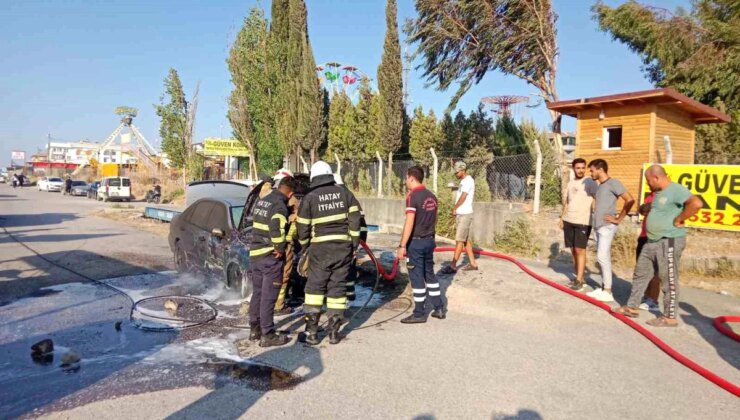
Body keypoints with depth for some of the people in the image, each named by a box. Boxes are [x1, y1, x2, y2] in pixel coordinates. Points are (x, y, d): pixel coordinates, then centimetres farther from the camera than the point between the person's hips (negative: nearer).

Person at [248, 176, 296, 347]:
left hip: (254, 253, 8)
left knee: (258, 292, 18)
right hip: (270, 256, -8)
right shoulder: (280, 206, -16)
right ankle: (267, 335, 4)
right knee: (268, 296, -2)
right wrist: (280, 248, -17)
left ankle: (254, 329, 28)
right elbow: (276, 228, -30)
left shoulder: (261, 201, 12)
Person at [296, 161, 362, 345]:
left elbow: (302, 227, 1)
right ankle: (334, 331, 14)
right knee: (338, 287, 10)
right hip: (343, 247, 2)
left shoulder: (309, 198, -2)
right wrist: (354, 244, 8)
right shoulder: (344, 193, 4)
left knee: (314, 287, 8)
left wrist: (305, 245, 18)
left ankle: (311, 331, 7)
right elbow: (355, 220, 2)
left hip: (320, 249, -2)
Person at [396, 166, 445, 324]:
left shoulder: (413, 196, -16)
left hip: (416, 241, -7)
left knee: (417, 277, 2)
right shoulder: (431, 196, 7)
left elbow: (409, 223, -21)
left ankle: (419, 314, 10)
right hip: (430, 240, 8)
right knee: (429, 274, 18)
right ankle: (439, 309, 24)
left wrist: (402, 245, -19)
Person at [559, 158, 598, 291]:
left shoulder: (590, 182, -6)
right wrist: (562, 217, 19)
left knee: (580, 250, -7)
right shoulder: (571, 183, 14)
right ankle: (579, 278, 17)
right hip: (569, 220, 7)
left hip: (583, 221, -7)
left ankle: (579, 280, -4)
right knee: (573, 250, 8)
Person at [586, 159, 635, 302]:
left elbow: (630, 200, -17)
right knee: (603, 258, 10)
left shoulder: (613, 183, -10)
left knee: (602, 257, -11)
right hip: (599, 226, 9)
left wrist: (618, 219, -14)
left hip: (607, 227, -9)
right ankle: (603, 288, 16)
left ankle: (608, 292, -8)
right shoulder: (601, 186, 17)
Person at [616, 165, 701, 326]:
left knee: (669, 281, 0)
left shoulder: (676, 190, -16)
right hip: (652, 242, 10)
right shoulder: (658, 193, 14)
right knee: (640, 274, 14)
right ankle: (632, 307, 24)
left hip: (669, 242, -10)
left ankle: (670, 317, 11)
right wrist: (646, 209, 12)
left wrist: (679, 220, -22)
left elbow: (696, 203, -31)